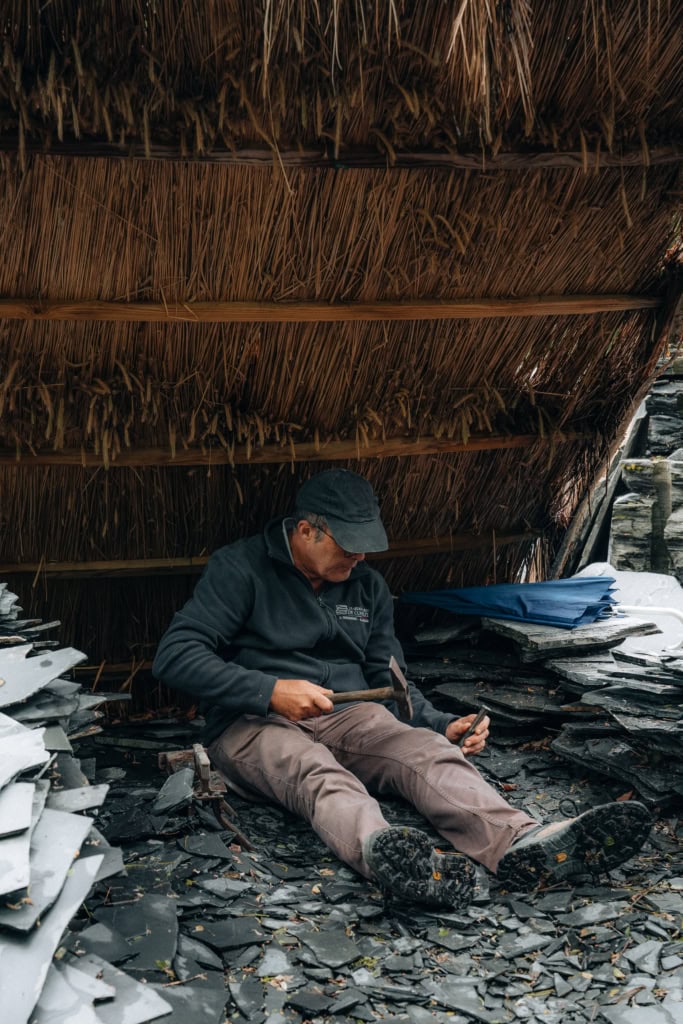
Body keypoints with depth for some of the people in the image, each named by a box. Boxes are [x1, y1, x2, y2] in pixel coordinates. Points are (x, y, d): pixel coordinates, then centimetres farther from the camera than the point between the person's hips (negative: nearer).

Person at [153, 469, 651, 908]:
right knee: (318, 773, -40)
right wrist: (271, 691, -21)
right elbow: (176, 655, -11)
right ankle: (382, 852, -72)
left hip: (348, 718, 5)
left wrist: (442, 726, 0)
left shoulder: (369, 587, 16)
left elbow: (390, 680, 20)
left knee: (425, 749, -27)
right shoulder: (241, 568, -3)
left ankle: (525, 844, -53)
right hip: (256, 725, -5)